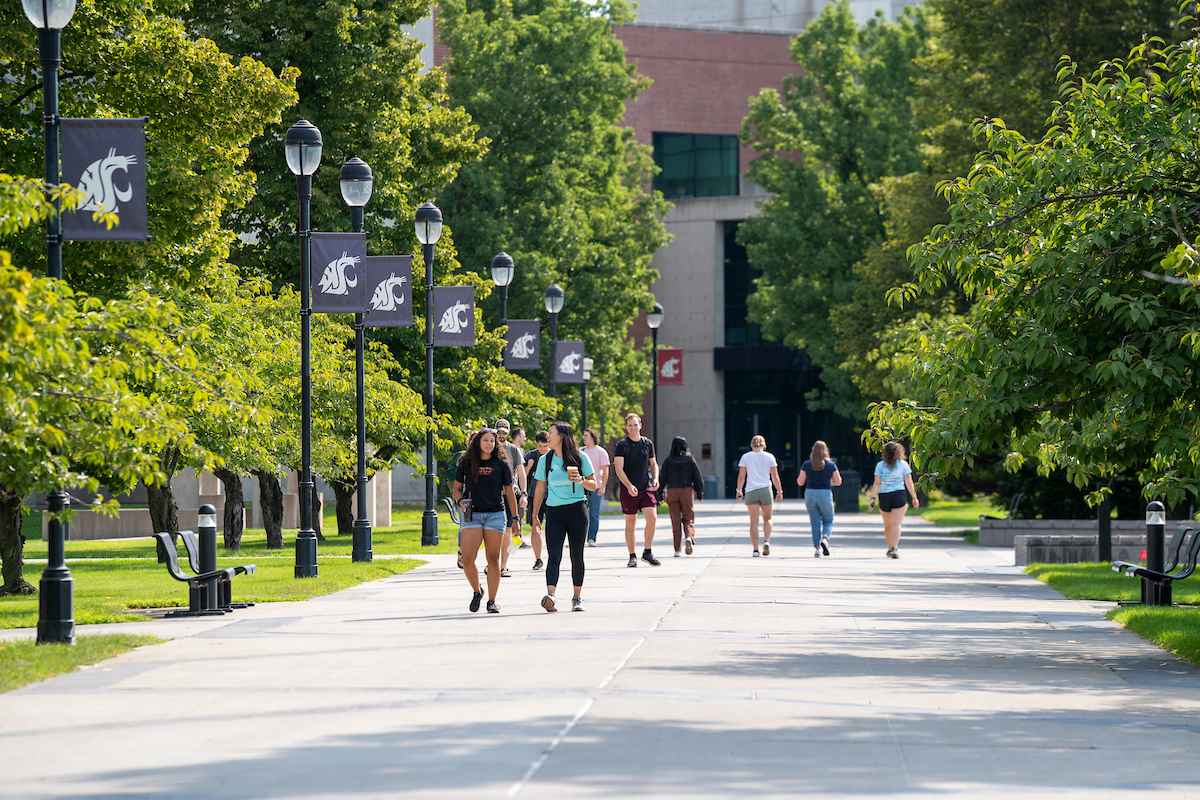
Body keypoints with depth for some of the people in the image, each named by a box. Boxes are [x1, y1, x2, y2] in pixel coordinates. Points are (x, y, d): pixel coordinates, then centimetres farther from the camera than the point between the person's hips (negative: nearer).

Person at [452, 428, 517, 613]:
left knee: (493, 559, -2)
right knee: (467, 560, -10)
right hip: (471, 515, 0)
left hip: (495, 514, 0)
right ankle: (477, 591, 15)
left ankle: (492, 601, 5)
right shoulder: (466, 464, 5)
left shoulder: (501, 464, 4)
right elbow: (457, 488, 14)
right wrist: (461, 501, -8)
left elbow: (509, 493, 8)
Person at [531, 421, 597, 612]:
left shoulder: (581, 458, 1)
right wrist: (534, 516, 12)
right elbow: (540, 489, 14)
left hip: (577, 511, -1)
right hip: (554, 512, 1)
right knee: (554, 556, -13)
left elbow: (593, 485, 4)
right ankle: (550, 596, -27)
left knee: (577, 556, 5)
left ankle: (577, 597, 16)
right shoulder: (545, 460, 8)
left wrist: (581, 481, -17)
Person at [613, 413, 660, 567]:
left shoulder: (648, 444, 9)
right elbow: (619, 469, -10)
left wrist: (655, 478, 1)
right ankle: (632, 556, 12)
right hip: (628, 490, -3)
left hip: (646, 489, 3)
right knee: (630, 522, 2)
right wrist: (629, 485, -22)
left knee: (652, 518, -11)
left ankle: (647, 552, 3)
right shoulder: (622, 445, -4)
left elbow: (653, 464, 20)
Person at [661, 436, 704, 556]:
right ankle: (689, 536, -19)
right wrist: (700, 494, 9)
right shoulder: (690, 460, 0)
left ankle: (677, 549, 3)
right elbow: (698, 478, 0)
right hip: (687, 491, 0)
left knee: (675, 520, 5)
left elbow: (663, 479, 0)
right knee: (688, 517, 11)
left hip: (672, 491, 0)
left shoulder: (667, 461, 0)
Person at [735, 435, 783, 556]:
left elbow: (741, 477, 1)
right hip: (766, 490, 0)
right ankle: (766, 541, -7)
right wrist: (779, 491, 8)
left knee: (754, 522, 0)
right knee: (767, 519, 16)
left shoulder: (746, 457, 1)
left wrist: (739, 490, 12)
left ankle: (755, 549, -4)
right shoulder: (769, 457, 2)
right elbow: (775, 477, 1)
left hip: (751, 492, 0)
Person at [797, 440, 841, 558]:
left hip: (810, 494, 1)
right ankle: (825, 538, -15)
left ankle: (817, 548, 4)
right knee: (828, 521, 13)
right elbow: (838, 482, 1)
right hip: (825, 495, -1)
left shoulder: (806, 464, -1)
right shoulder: (831, 464, -2)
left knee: (815, 523, 10)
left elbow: (800, 482, 1)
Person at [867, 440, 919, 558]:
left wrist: (872, 499, -6)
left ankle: (890, 549, 25)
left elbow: (877, 483, -5)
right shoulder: (903, 464, 0)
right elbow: (909, 483, -1)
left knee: (887, 525, 15)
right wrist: (914, 498, 8)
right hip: (899, 496, -2)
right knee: (896, 523, -8)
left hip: (884, 497, 2)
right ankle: (894, 548, -23)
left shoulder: (880, 465, 2)